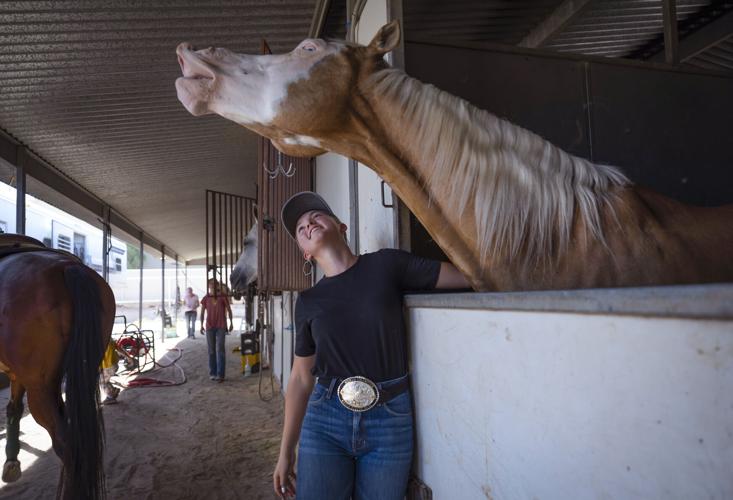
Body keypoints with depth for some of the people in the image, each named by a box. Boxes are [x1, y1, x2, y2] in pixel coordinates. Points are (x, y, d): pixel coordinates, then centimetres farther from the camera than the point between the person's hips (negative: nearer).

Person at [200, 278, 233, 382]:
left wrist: (231, 323, 3)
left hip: (221, 327, -2)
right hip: (209, 327, 2)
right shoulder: (206, 298, 6)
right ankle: (212, 373, 17)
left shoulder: (223, 297, 0)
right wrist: (201, 325, 6)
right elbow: (202, 312, 12)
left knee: (220, 350, -5)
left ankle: (220, 374, -4)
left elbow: (229, 309, 6)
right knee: (211, 351, 7)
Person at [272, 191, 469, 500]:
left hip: (390, 420, -1)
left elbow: (468, 276, -4)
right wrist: (286, 451, 10)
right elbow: (301, 378, 8)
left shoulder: (387, 265, -4)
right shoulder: (308, 301, 3)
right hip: (325, 420, 2)